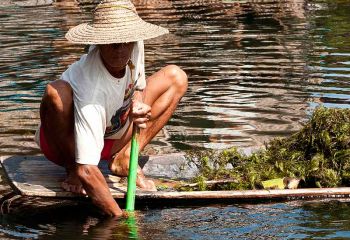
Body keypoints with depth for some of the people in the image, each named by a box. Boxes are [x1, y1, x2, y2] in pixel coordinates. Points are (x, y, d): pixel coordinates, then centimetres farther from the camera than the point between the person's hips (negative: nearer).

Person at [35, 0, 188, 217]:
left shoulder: (135, 45, -20)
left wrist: (138, 106, -21)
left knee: (176, 77, -2)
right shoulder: (91, 90, -39)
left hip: (111, 136, 7)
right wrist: (120, 217, -43)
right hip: (68, 142, -6)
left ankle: (124, 159, -6)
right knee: (57, 92, -39)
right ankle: (72, 169, -10)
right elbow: (87, 171, -42)